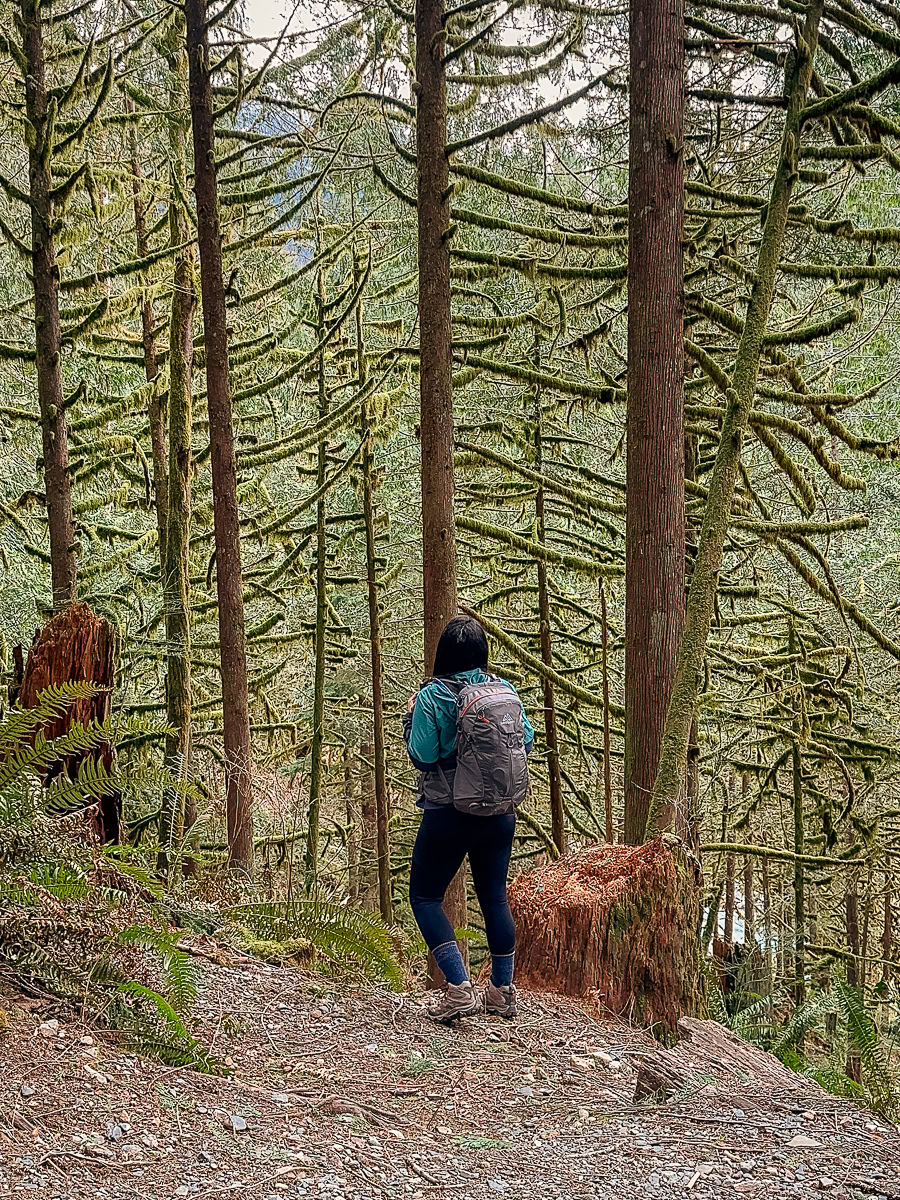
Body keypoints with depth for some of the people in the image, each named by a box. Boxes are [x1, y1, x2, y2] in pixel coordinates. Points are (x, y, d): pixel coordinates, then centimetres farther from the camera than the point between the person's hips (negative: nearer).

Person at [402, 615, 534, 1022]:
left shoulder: (433, 697, -14)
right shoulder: (507, 691, -1)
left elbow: (422, 756, -14)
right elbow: (526, 742, 8)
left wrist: (410, 718, 1)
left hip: (449, 814, -5)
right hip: (501, 813, 5)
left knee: (424, 896, 6)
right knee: (494, 895, 17)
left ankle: (459, 988, -6)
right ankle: (503, 991, 23)